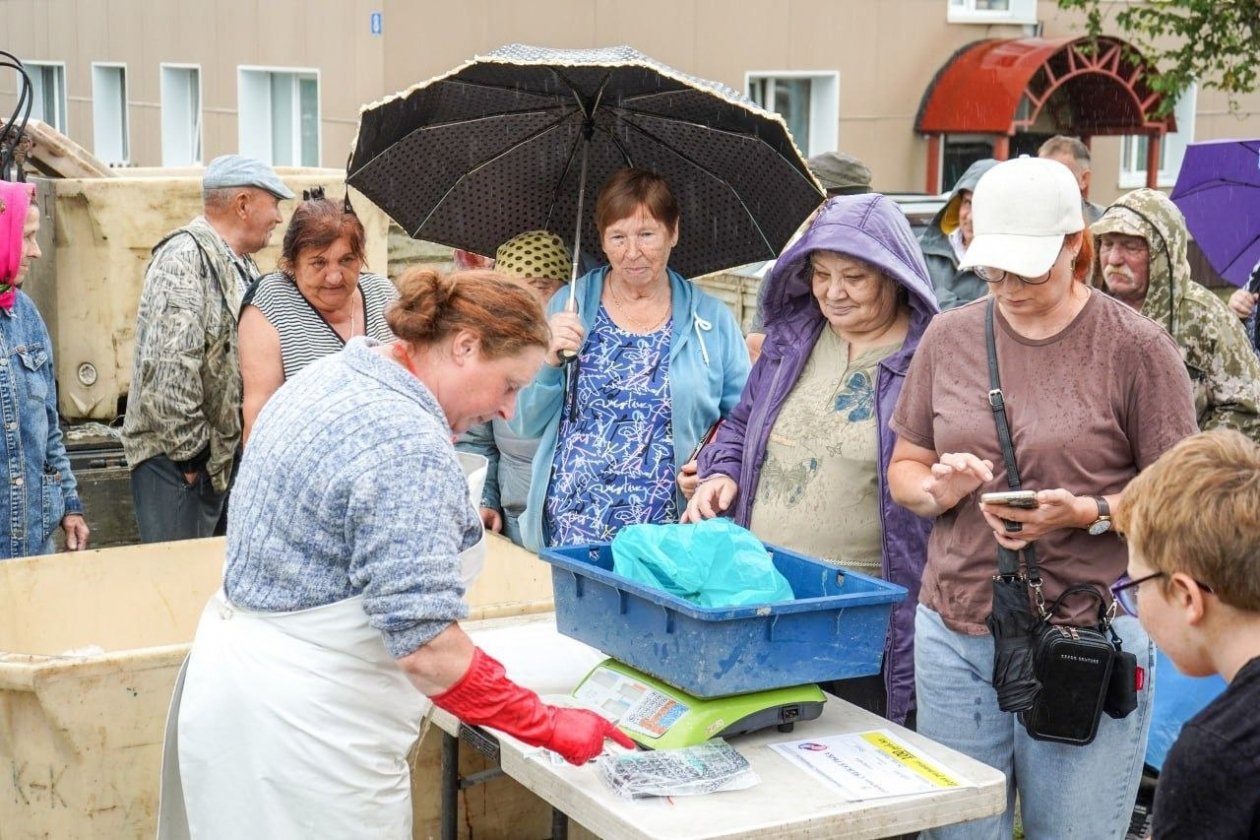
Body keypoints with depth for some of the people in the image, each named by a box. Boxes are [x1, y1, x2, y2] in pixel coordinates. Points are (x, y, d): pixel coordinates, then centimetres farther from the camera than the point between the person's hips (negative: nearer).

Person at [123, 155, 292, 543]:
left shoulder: (242, 265, 15)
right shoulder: (184, 260, -17)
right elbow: (169, 369, -24)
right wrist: (190, 450, -19)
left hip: (223, 454, 9)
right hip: (173, 456, -9)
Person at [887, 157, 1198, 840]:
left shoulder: (1135, 347, -4)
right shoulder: (949, 335, 7)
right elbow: (904, 468, 14)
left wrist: (1088, 512, -19)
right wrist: (938, 489, -8)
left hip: (1087, 639, -3)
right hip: (954, 635, 3)